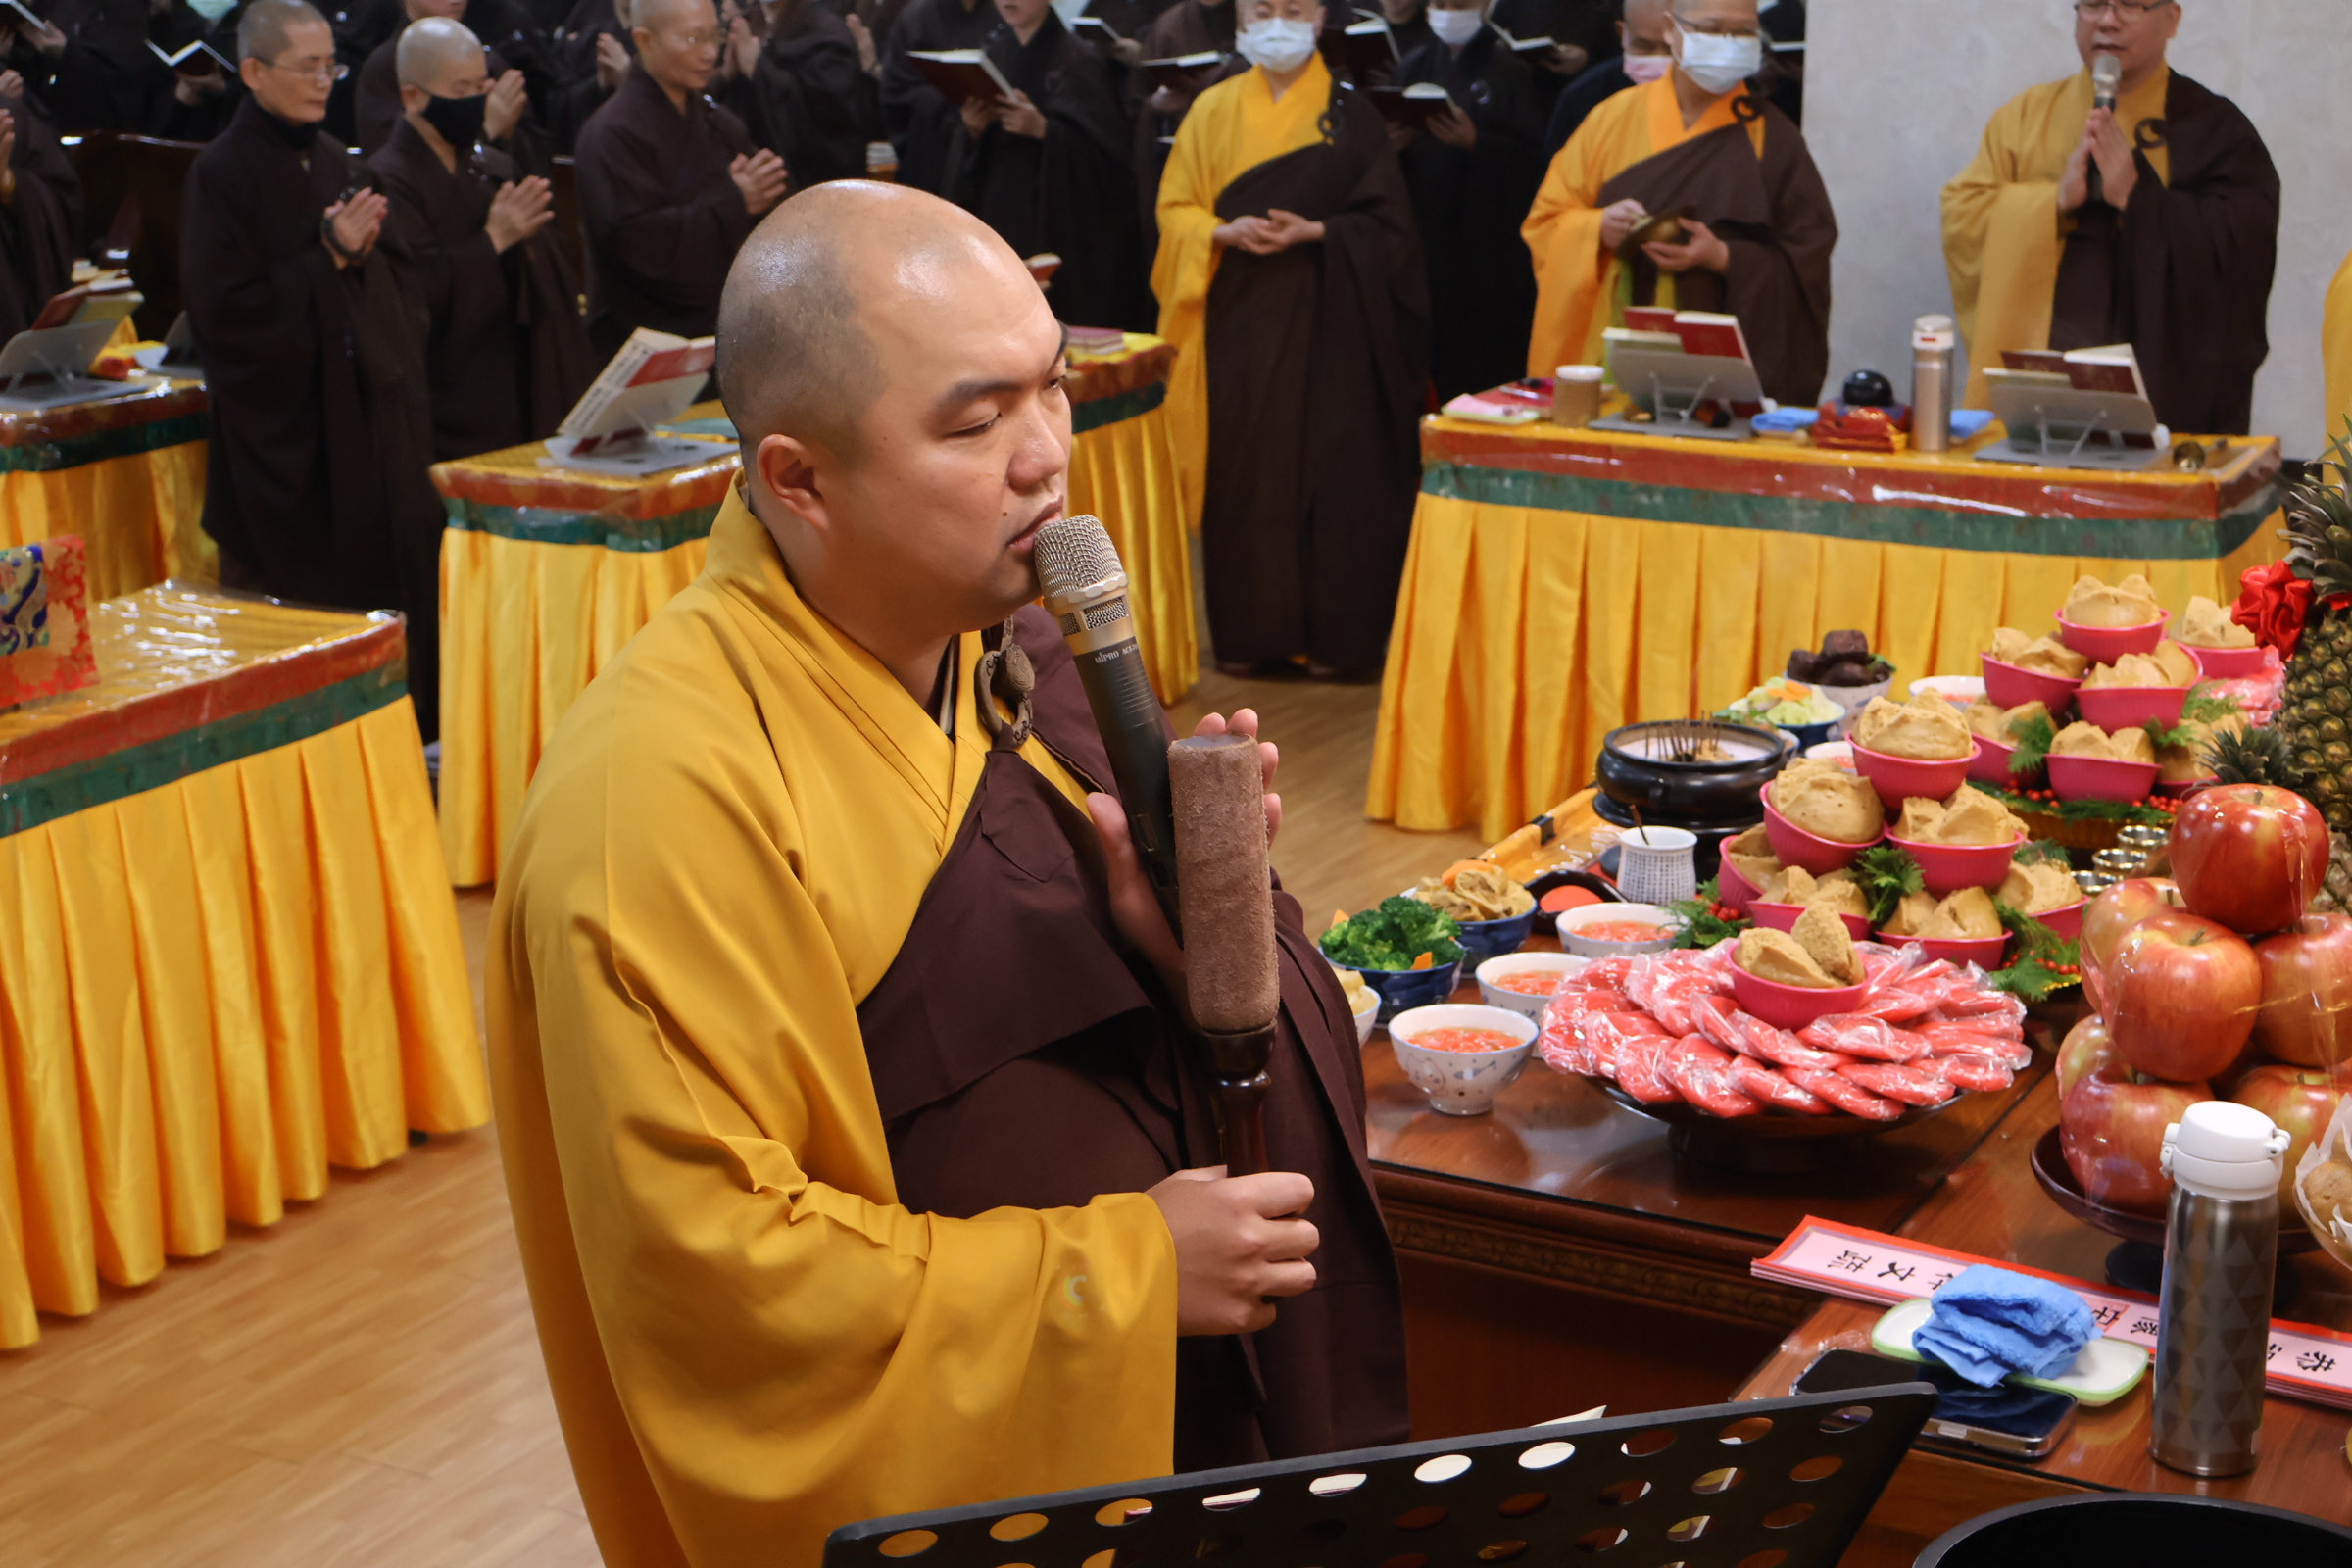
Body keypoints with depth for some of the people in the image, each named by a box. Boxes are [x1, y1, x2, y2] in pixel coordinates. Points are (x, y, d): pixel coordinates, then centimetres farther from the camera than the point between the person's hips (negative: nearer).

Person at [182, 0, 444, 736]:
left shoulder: (336, 163, 12)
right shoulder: (220, 173, -7)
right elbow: (223, 307, -14)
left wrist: (362, 249, -5)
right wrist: (328, 258, -15)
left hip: (364, 419, 6)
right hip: (280, 431, -6)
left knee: (380, 585, 5)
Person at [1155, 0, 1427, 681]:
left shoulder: (1351, 115, 2)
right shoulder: (1212, 111, 8)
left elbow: (1387, 221, -1)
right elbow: (1174, 209, 7)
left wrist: (1314, 231, -17)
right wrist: (1225, 232, -13)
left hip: (1327, 320, -2)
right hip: (1239, 318, 2)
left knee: (1333, 471, -3)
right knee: (1244, 471, 2)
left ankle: (1335, 636, 4)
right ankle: (1250, 632, 10)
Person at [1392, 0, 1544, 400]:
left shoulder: (1510, 70, 0)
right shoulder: (1415, 66, 15)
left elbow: (1533, 156, -7)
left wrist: (1476, 141, -20)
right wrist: (1394, 143, -8)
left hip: (1490, 236, -4)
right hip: (1426, 229, 4)